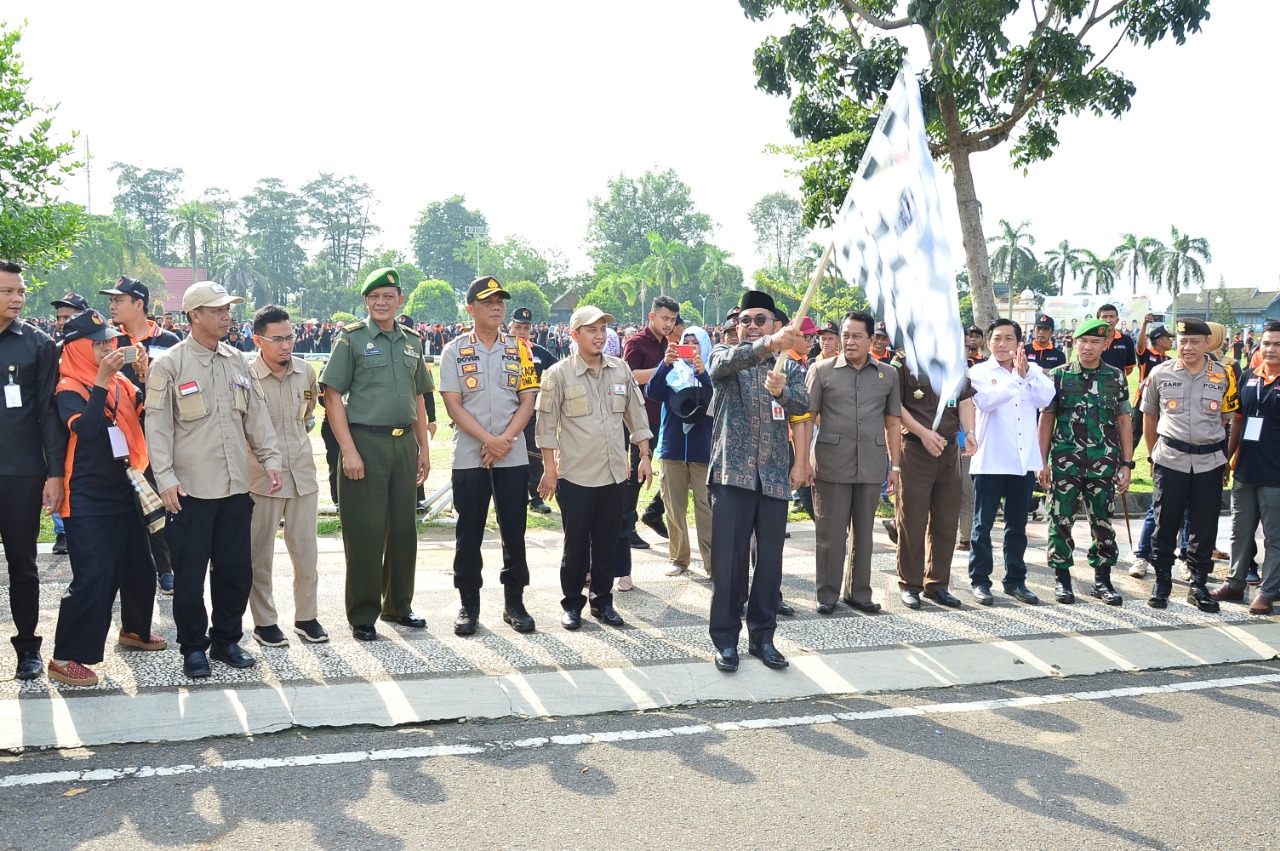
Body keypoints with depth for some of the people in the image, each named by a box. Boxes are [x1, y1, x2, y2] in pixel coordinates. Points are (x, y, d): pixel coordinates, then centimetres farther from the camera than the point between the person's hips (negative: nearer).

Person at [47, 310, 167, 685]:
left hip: (124, 491, 7)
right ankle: (66, 657, -1)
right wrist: (101, 380, -29)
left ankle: (135, 629, 39)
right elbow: (86, 428, -27)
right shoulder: (69, 388, -11)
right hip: (90, 499, -7)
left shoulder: (121, 382, 8)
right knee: (92, 577, -10)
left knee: (139, 567, 17)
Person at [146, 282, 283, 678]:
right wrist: (165, 478, -13)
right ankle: (193, 648, 17)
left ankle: (226, 640, 24)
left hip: (235, 486, 5)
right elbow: (158, 426, -7)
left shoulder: (238, 362, 11)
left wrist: (270, 458, 4)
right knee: (190, 574, 2)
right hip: (190, 489, -5)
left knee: (237, 569, 9)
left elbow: (256, 415, 14)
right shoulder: (169, 365, -5)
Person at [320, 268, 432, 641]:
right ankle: (362, 616, 9)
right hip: (365, 443, -5)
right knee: (365, 533, -2)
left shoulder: (412, 341, 13)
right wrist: (349, 451, -14)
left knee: (403, 529, 10)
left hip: (404, 444, 5)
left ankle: (398, 605, 25)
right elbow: (333, 397, -7)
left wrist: (423, 448, 13)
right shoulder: (351, 339, -2)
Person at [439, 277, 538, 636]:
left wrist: (506, 439, -11)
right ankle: (469, 604, 14)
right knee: (469, 533, 3)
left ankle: (514, 603, 16)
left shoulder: (518, 348, 7)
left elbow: (528, 400, 3)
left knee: (514, 531, 5)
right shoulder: (455, 350, 1)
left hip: (513, 456, 2)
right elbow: (453, 404, -5)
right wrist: (488, 440, -15)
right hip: (469, 456, -2)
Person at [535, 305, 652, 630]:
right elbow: (547, 424, -4)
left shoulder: (621, 369, 6)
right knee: (576, 544, 5)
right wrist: (549, 469, -6)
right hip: (576, 475, -4)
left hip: (616, 474, 4)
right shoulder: (559, 374, -6)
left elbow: (636, 414, 12)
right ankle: (572, 603, 19)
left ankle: (603, 601, 24)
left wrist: (644, 457, 9)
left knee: (607, 543, 11)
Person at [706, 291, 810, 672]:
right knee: (728, 559, -1)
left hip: (775, 478, 3)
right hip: (732, 473, -3)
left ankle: (762, 637, 18)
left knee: (770, 561, 7)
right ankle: (725, 639, 9)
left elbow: (803, 406, -8)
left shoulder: (789, 369, 12)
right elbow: (731, 359, -22)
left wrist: (782, 390, -31)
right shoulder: (724, 356, 5)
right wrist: (771, 344, -41)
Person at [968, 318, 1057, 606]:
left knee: (1017, 525, 12)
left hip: (1024, 461, 3)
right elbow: (987, 401, -20)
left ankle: (1015, 580, 20)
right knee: (983, 524, 1)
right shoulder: (980, 372, 0)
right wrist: (1015, 377, -24)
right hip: (990, 462, -3)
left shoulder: (1033, 371, 9)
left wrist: (1026, 373, -19)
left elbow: (1045, 398, -9)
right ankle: (980, 580, 8)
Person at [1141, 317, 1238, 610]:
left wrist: (1224, 456, 6)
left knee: (1205, 527, 6)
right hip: (1170, 461, -1)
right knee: (1166, 523, 4)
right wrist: (1153, 454, 12)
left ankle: (1198, 585, 18)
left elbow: (1230, 419, 9)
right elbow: (1149, 417, 11)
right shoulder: (1160, 374, 1)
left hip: (1210, 461, 1)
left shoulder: (1223, 376, 1)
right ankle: (1161, 582, 16)